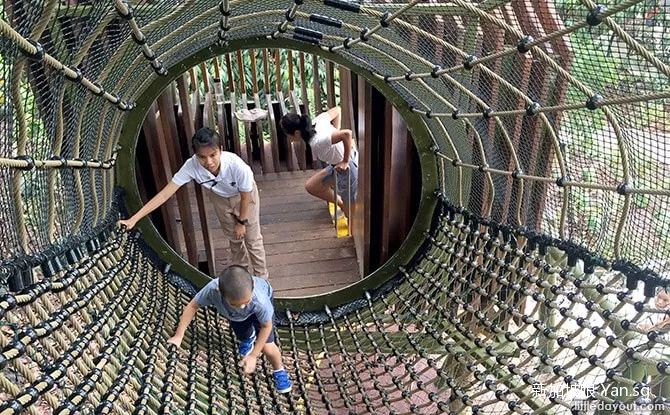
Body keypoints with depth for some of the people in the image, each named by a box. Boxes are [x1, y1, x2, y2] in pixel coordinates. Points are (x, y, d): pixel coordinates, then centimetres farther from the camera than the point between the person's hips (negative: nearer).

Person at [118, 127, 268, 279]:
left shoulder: (238, 166, -44)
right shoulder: (192, 166, -36)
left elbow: (245, 197, -25)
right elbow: (165, 194, -32)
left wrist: (241, 222, -11)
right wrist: (134, 219, -34)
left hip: (243, 196, -3)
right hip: (220, 197, 3)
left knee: (253, 240, 8)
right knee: (234, 237, 23)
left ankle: (261, 278, 32)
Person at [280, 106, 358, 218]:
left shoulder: (317, 142, -32)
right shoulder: (317, 121, -9)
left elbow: (347, 134, -42)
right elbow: (337, 110, 4)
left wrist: (345, 161, -29)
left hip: (347, 167, -9)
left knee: (350, 214, 6)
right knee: (311, 186, 18)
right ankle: (343, 204, 32)